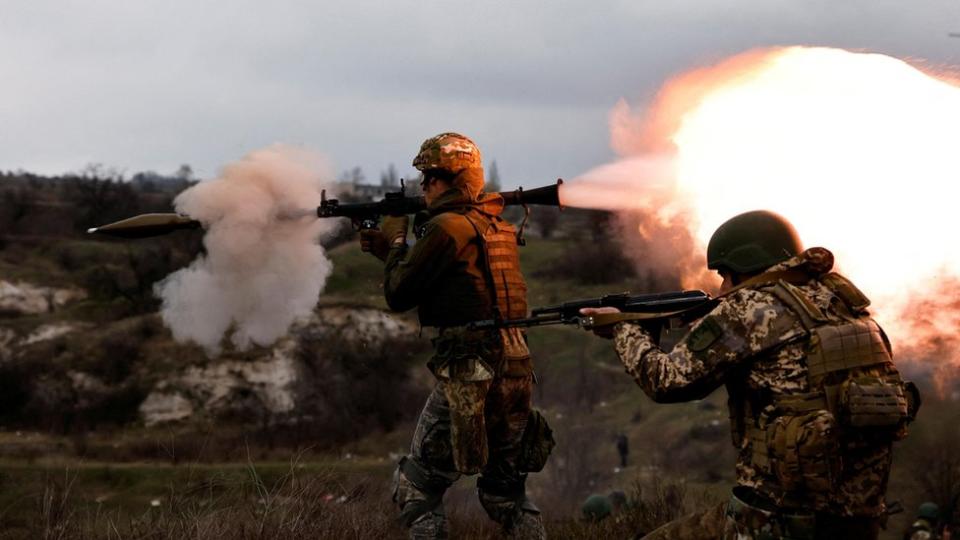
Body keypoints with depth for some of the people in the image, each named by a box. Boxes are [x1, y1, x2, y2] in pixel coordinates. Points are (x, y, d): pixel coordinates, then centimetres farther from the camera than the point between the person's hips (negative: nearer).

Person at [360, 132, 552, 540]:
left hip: (469, 375, -8)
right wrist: (387, 252, 27)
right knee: (506, 492, 17)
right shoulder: (500, 227, 16)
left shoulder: (447, 227, -11)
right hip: (516, 369, 8)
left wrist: (396, 241, 12)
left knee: (416, 489, 3)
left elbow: (398, 295, -4)